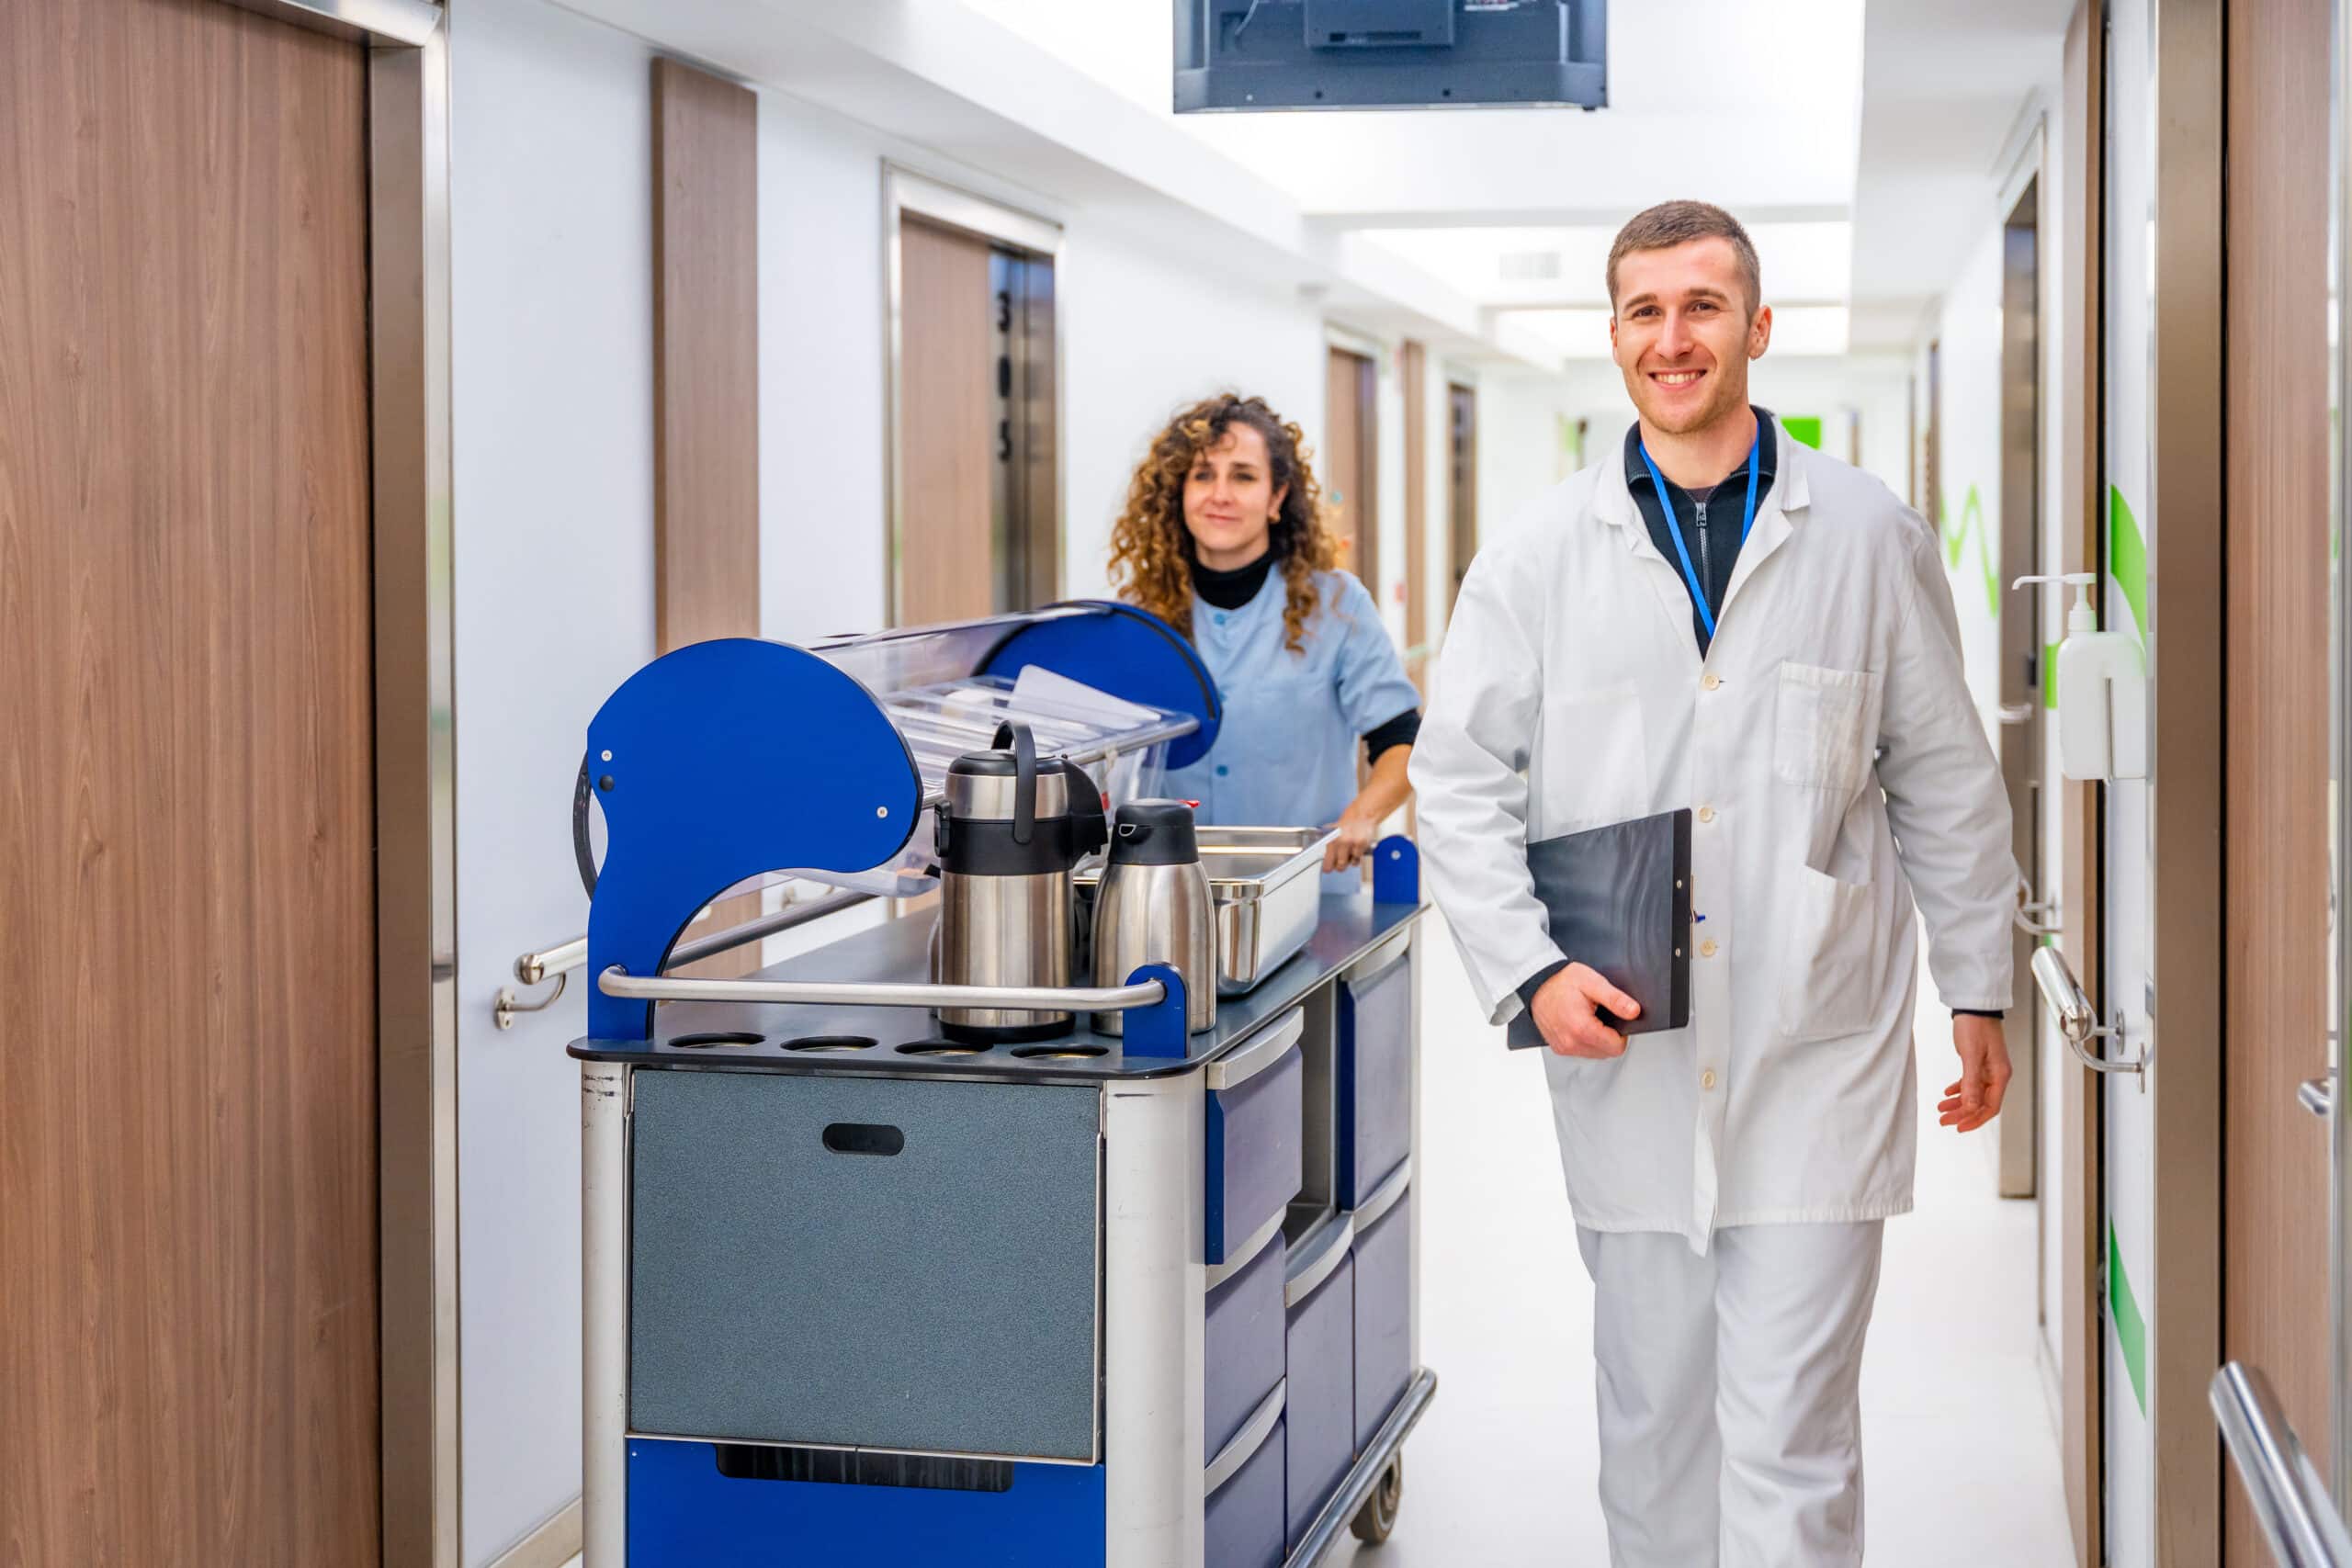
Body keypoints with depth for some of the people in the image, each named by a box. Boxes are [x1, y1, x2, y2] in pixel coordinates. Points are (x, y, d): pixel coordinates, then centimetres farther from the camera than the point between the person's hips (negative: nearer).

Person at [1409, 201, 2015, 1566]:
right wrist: (1530, 969, -7)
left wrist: (1979, 994, 12)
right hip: (1627, 1061, 2)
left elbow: (1947, 780, 10)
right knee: (1653, 1418, 12)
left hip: (1818, 1060, -1)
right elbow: (1459, 779, 6)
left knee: (1791, 1445, -3)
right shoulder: (1541, 557, 3)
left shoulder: (1871, 538, 3)